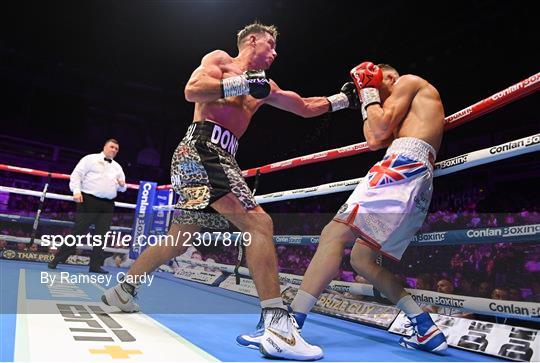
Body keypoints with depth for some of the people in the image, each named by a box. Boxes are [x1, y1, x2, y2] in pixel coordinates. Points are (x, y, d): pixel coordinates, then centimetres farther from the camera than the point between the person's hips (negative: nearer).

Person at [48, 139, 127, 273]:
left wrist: (122, 185, -1)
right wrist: (76, 191, -15)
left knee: (101, 235, 4)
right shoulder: (90, 159, 6)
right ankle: (58, 259, 7)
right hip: (89, 200, -5)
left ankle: (95, 265, 11)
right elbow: (77, 174, -2)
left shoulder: (117, 167, 20)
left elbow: (122, 188, 23)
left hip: (108, 205, 5)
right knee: (78, 231, -4)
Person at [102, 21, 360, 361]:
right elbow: (192, 90, -11)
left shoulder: (264, 87, 27)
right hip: (202, 148, -9)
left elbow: (306, 107, 30)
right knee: (259, 223, -21)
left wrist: (344, 98, 26)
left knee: (179, 239, 16)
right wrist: (243, 83, -12)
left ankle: (122, 290, 33)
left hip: (220, 157, 9)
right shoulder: (220, 59, 7)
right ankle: (277, 326, -24)